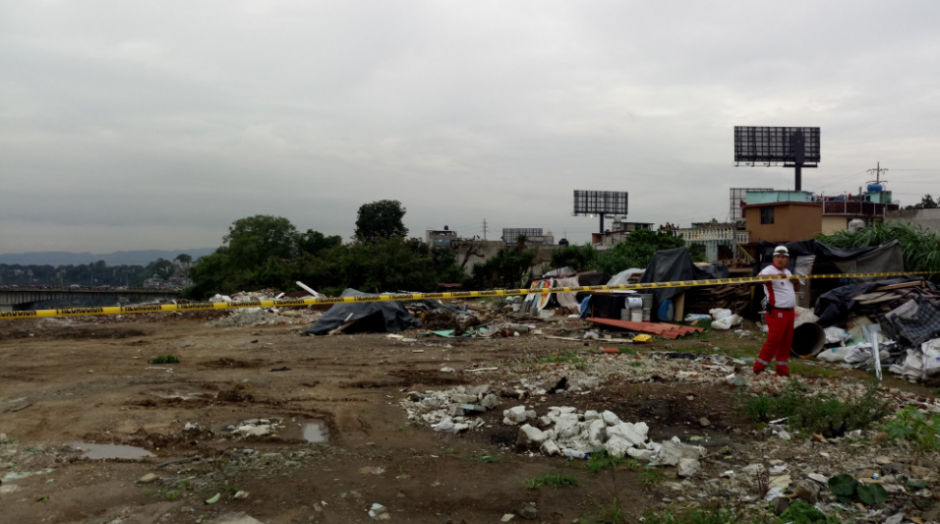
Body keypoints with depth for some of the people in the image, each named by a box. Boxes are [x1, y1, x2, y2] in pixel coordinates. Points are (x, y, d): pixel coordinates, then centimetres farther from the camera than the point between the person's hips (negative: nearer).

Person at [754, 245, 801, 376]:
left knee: (786, 343, 11)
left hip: (789, 312, 8)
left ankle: (782, 370, 20)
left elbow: (796, 289, 28)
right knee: (773, 341, -10)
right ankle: (758, 369, -2)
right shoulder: (769, 270, -11)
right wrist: (775, 276, -50)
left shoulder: (788, 272, 17)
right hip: (777, 313, -8)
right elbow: (758, 277, -34)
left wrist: (796, 282, 5)